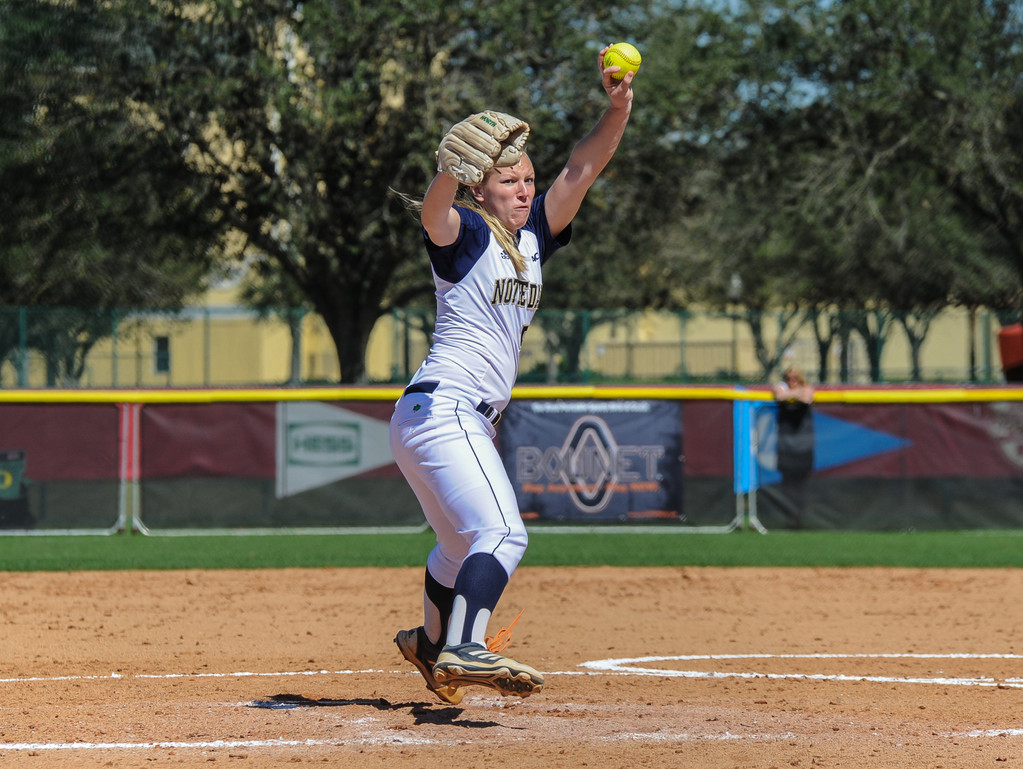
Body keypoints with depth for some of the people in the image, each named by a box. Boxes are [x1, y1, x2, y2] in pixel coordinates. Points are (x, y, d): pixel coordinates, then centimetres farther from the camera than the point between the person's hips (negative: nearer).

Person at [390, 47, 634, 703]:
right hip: (442, 407, -9)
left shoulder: (533, 236, 13)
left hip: (473, 420, 9)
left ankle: (431, 643, 44)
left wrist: (618, 110, -10)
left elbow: (581, 170, 5)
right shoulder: (465, 233, -8)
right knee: (502, 535, -24)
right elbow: (436, 213, -32)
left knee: (464, 545, 25)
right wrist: (451, 172, -53)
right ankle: (463, 649, -37)